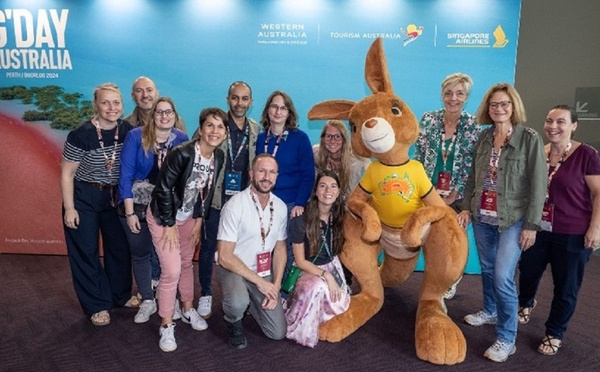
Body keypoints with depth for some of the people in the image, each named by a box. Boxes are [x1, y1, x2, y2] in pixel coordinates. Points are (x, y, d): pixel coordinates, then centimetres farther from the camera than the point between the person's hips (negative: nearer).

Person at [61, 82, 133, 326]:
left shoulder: (127, 130, -8)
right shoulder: (81, 135, -19)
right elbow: (66, 173, -12)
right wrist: (69, 208, -12)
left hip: (114, 196, 4)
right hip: (83, 197, -4)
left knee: (120, 246, 13)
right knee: (86, 251, 5)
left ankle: (121, 295, 34)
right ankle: (97, 305, 21)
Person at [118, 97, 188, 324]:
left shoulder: (182, 140, -5)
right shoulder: (136, 136, -11)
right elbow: (126, 175, -11)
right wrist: (129, 212, -13)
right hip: (137, 205, -1)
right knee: (140, 253, 9)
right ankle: (147, 301, 27)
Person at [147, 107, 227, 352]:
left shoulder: (219, 157, -8)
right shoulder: (182, 154, -29)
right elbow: (163, 189, -23)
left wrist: (199, 220, 4)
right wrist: (169, 225, -18)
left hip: (189, 217, 6)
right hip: (163, 216, -6)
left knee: (187, 264, 19)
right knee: (172, 270, -8)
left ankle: (188, 310, 38)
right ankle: (166, 326, 10)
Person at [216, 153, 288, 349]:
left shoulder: (281, 207, -3)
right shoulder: (234, 206, -21)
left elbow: (280, 249, 5)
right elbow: (224, 257, -20)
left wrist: (275, 286, -5)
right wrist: (259, 282, -20)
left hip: (264, 271, 5)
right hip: (232, 268, -5)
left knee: (278, 333, 2)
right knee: (238, 303, -37)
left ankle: (251, 300, 29)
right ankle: (234, 322, 1)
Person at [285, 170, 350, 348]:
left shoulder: (338, 216, -7)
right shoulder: (301, 220, -21)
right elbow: (300, 261, -16)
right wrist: (326, 275, -24)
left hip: (332, 266, 5)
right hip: (307, 270, -5)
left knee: (339, 306, -15)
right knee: (319, 287, -36)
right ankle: (299, 329, -11)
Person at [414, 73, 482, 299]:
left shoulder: (473, 126, -5)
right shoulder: (428, 120, -1)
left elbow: (472, 167, -6)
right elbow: (418, 157, 1)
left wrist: (453, 196, -10)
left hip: (456, 196, -1)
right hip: (428, 193, 1)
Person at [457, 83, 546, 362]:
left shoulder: (530, 138, -8)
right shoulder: (484, 137, 6)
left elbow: (538, 184, -9)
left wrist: (531, 224, -12)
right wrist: (466, 207, 5)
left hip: (513, 220, -5)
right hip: (482, 217, 5)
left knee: (503, 276, -9)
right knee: (487, 270, 16)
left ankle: (507, 339, 7)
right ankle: (490, 311, 40)